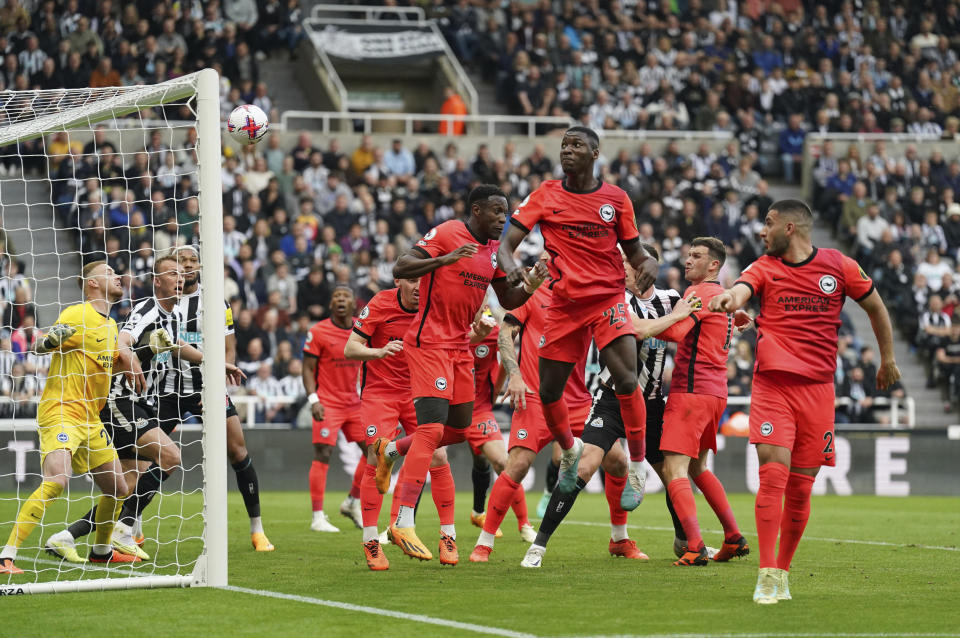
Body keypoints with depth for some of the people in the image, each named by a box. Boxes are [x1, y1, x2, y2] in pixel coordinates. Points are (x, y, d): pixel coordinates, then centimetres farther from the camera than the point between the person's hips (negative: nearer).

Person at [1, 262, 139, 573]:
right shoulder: (77, 315, -9)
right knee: (56, 480, -27)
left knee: (118, 489, 14)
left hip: (90, 419, 9)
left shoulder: (111, 326, 17)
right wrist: (53, 337, -35)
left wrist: (122, 362, 11)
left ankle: (102, 550, 37)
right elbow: (39, 346, -13)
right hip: (61, 413, -9)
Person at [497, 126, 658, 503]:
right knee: (548, 391, 6)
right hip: (564, 304, 2)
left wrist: (648, 263, -13)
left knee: (626, 380, -19)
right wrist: (510, 267, -27)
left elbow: (633, 251, 11)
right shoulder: (546, 196, 1)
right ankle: (570, 450, 36)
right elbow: (507, 244, -4)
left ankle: (638, 464, -4)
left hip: (608, 300, -2)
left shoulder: (616, 199, 2)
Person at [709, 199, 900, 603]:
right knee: (773, 473, -15)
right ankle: (766, 575, -13)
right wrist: (729, 298, -40)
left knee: (800, 487, 3)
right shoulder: (765, 268, 6)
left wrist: (887, 360, 26)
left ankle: (783, 572, 19)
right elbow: (741, 290, -16)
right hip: (772, 384, -1)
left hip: (818, 388, 1)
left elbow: (875, 307, 20)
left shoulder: (839, 267, 6)